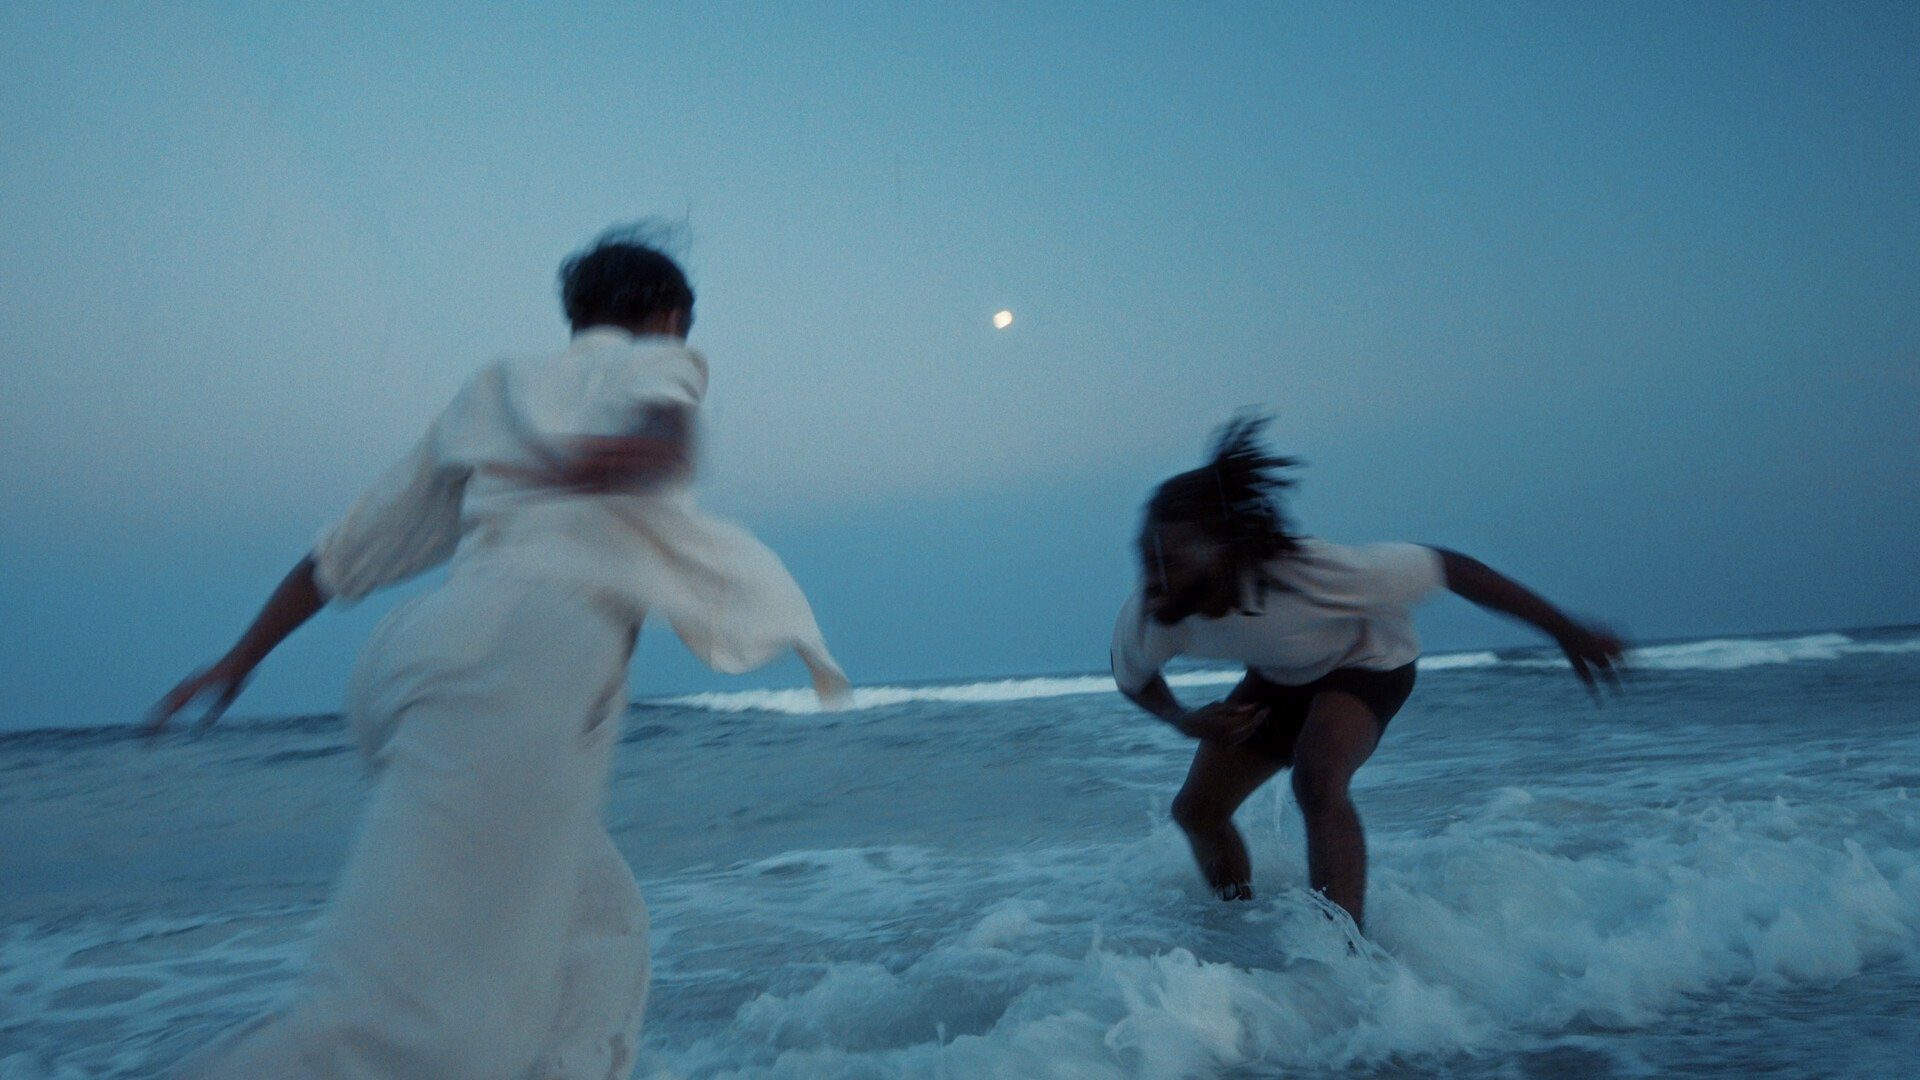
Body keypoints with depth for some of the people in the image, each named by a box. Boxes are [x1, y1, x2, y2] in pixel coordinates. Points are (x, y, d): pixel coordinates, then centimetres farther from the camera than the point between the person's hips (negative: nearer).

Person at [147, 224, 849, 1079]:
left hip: (424, 651, 8)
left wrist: (240, 660, 37)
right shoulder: (654, 361, 15)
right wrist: (625, 458, -33)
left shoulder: (491, 395, 30)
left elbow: (351, 546, 30)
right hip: (522, 656, -8)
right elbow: (662, 429, -12)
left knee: (595, 928, 14)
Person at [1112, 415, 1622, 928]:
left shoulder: (1310, 573, -43)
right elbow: (1132, 680, -6)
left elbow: (1445, 566, -29)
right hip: (1277, 678, 5)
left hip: (1365, 662, -4)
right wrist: (1186, 721, -28)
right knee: (1196, 810, 3)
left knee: (1317, 784, -32)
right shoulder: (1145, 618, -31)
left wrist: (1568, 633, -20)